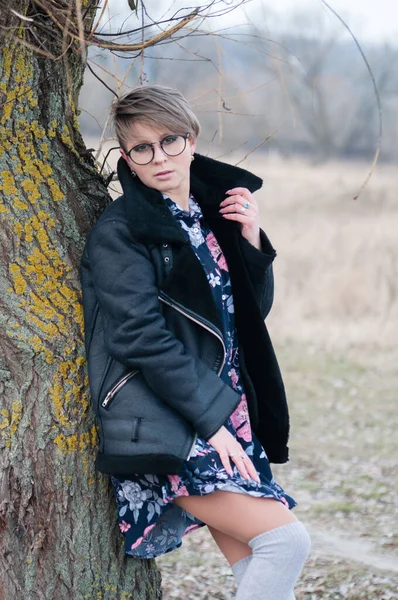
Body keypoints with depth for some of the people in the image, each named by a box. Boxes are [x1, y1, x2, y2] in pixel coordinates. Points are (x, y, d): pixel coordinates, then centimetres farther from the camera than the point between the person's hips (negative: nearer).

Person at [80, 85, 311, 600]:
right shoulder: (120, 230, -6)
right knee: (286, 539, -18)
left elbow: (253, 311, 19)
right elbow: (140, 335, -15)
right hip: (167, 430, -7)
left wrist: (251, 241, 2)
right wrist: (210, 418, -17)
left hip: (228, 416, 7)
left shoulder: (211, 215, 15)